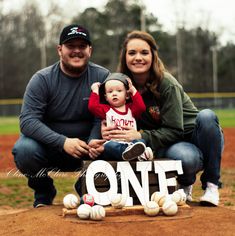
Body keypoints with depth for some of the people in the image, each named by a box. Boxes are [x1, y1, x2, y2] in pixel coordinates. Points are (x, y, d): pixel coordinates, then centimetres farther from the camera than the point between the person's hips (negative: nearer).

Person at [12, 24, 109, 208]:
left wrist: (94, 141, -34)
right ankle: (44, 193, 2)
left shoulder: (102, 76, -5)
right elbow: (27, 120, -18)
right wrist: (63, 142, -32)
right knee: (24, 150, -31)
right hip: (49, 144, -1)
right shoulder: (42, 79, -9)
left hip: (85, 145, 1)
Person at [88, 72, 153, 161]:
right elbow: (92, 106, 4)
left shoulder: (131, 108, 22)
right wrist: (95, 91, 12)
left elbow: (141, 107, 3)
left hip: (131, 142, 3)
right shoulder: (106, 109, 19)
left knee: (141, 141, -27)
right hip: (113, 142, -3)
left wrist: (134, 91, 8)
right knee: (108, 146, -36)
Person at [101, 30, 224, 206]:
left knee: (207, 116, -35)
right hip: (169, 146, 1)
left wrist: (141, 136, -32)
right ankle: (185, 185, 1)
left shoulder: (166, 83, -18)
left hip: (199, 139, -1)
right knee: (185, 158, -37)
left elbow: (175, 130, -21)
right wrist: (108, 130, -23)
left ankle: (211, 185, -18)